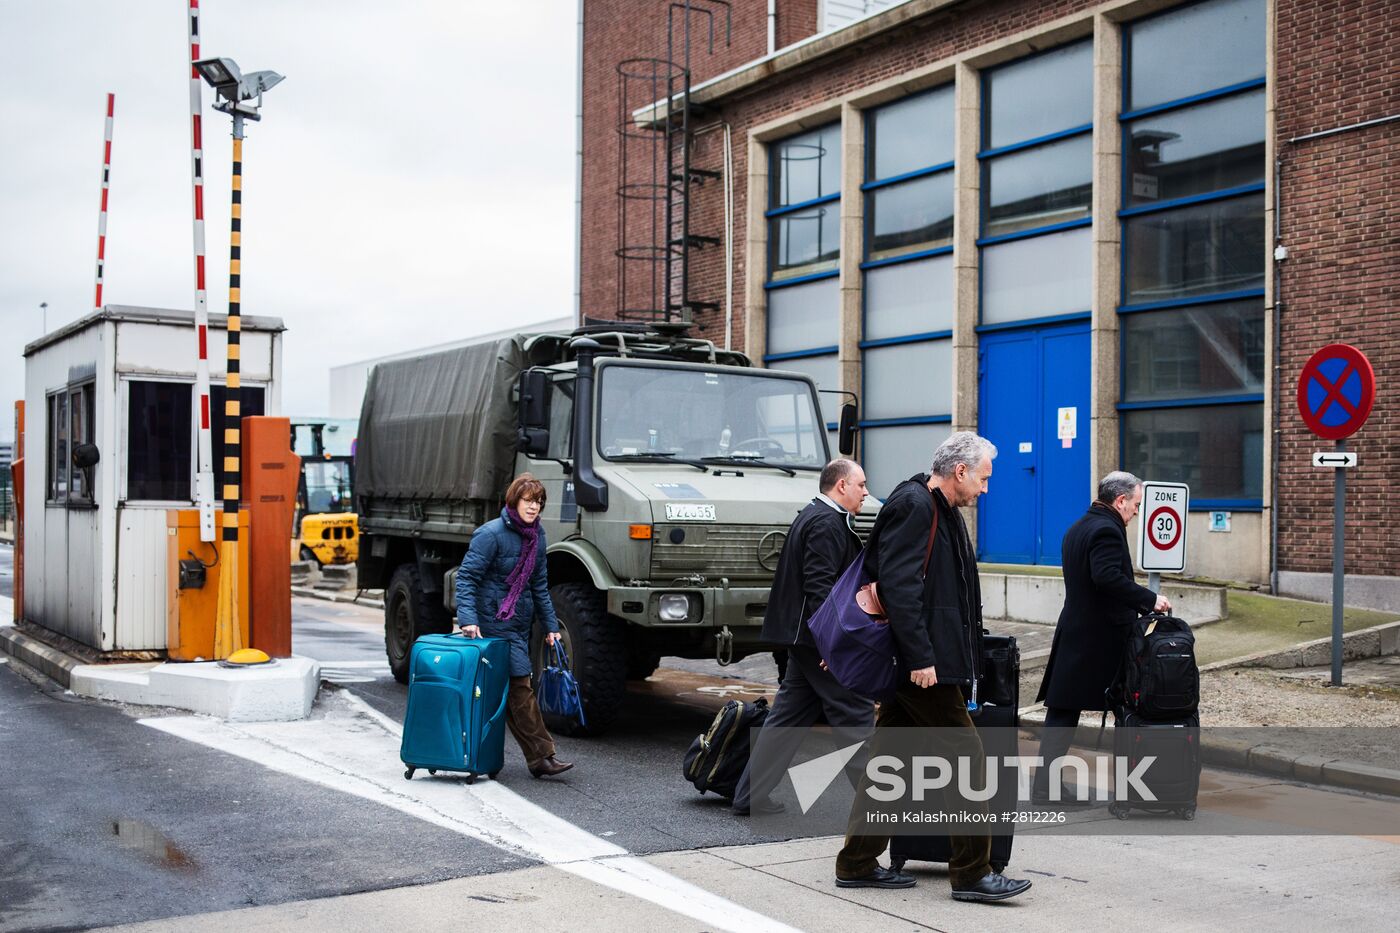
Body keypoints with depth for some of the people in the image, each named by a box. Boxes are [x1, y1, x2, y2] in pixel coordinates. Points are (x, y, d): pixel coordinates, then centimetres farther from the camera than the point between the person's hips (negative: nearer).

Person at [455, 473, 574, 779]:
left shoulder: (536, 535, 9)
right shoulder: (491, 533, -13)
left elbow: (539, 584, 16)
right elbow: (466, 577, -15)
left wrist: (550, 625, 13)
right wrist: (468, 619, -26)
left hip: (521, 621, 8)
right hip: (493, 622, -8)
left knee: (506, 691, 10)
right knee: (519, 687, -10)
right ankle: (541, 757, -7)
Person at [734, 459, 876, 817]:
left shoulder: (813, 517, 20)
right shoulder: (827, 523, -14)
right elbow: (820, 586, -22)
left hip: (802, 637, 10)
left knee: (789, 716, 11)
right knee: (855, 713, -1)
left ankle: (750, 797, 12)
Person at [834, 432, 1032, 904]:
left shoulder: (938, 509, 18)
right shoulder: (913, 505, -14)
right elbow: (898, 584, -22)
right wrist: (921, 656, -24)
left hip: (912, 663, 10)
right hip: (922, 663, -10)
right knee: (965, 754, -5)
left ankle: (857, 864, 18)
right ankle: (971, 872, 2)